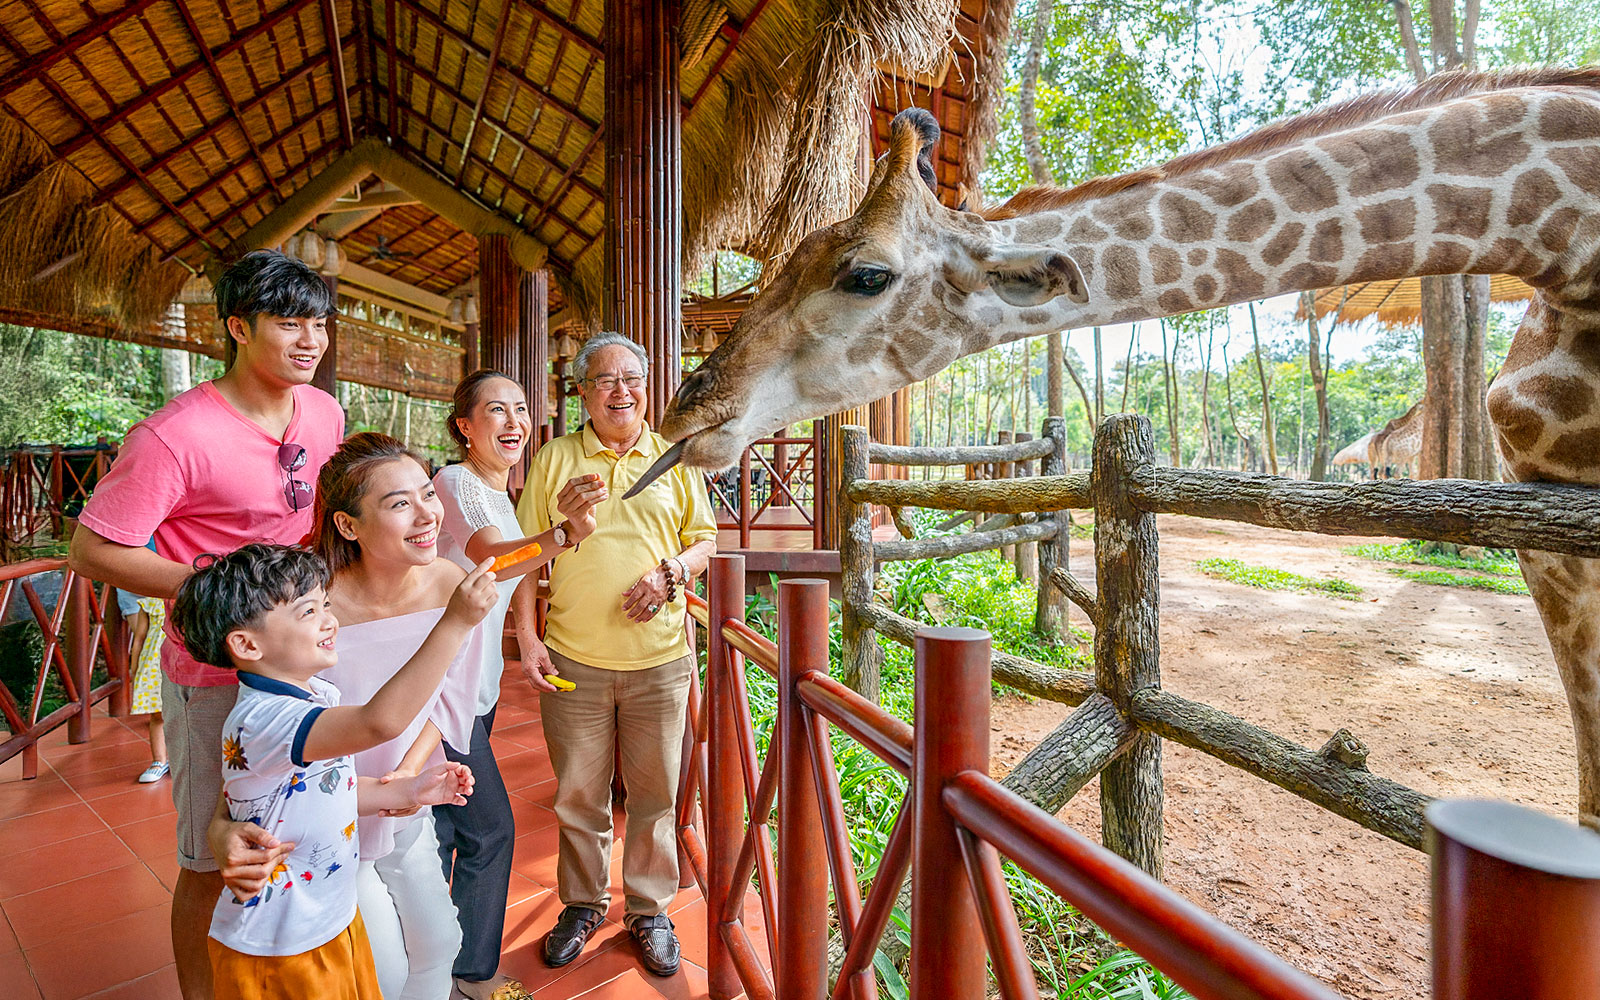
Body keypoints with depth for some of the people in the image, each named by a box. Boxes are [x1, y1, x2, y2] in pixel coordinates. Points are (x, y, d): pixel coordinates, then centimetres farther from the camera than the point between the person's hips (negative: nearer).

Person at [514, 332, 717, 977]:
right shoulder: (554, 458, 4)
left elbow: (706, 539, 9)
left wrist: (671, 572, -12)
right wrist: (526, 639, -2)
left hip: (659, 660, 0)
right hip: (573, 660, 0)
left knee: (654, 795, 11)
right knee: (578, 795, 14)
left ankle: (648, 910, 32)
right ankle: (582, 905, 37)